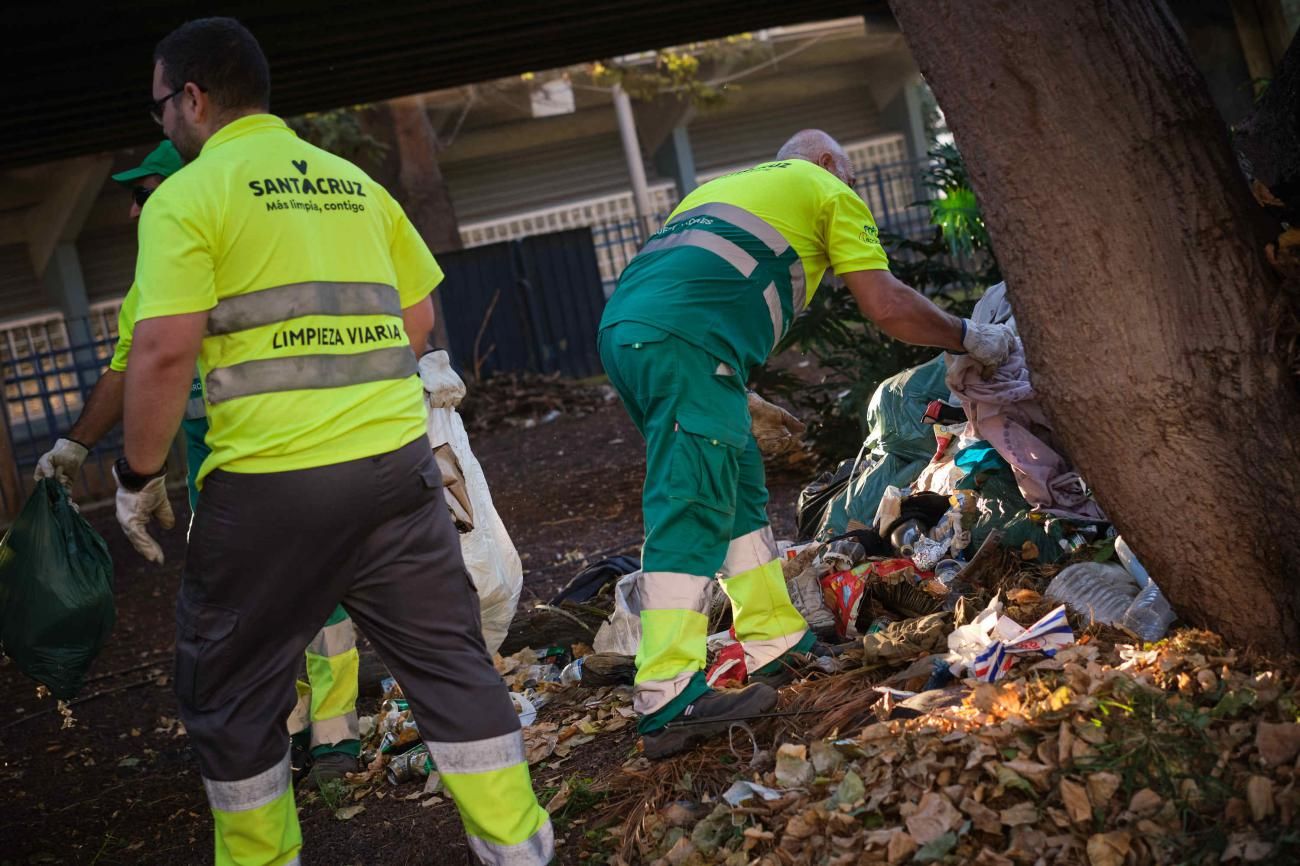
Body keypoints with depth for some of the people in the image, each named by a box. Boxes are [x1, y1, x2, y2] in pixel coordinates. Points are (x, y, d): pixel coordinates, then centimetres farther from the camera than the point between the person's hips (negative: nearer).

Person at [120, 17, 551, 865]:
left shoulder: (188, 197, -3)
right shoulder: (355, 182, 15)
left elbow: (164, 351, -13)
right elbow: (418, 318, 19)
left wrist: (140, 470, 0)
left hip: (270, 482, -5)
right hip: (398, 460, 5)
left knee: (229, 692, 13)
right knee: (450, 660, 12)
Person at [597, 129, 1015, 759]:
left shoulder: (727, 185, 38)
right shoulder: (828, 190, 17)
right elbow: (887, 306, 7)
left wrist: (741, 402, 38)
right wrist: (969, 337, 22)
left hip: (620, 328, 8)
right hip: (683, 340, -8)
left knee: (738, 487, 17)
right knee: (691, 512, -13)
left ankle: (775, 642, 22)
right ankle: (668, 702, -18)